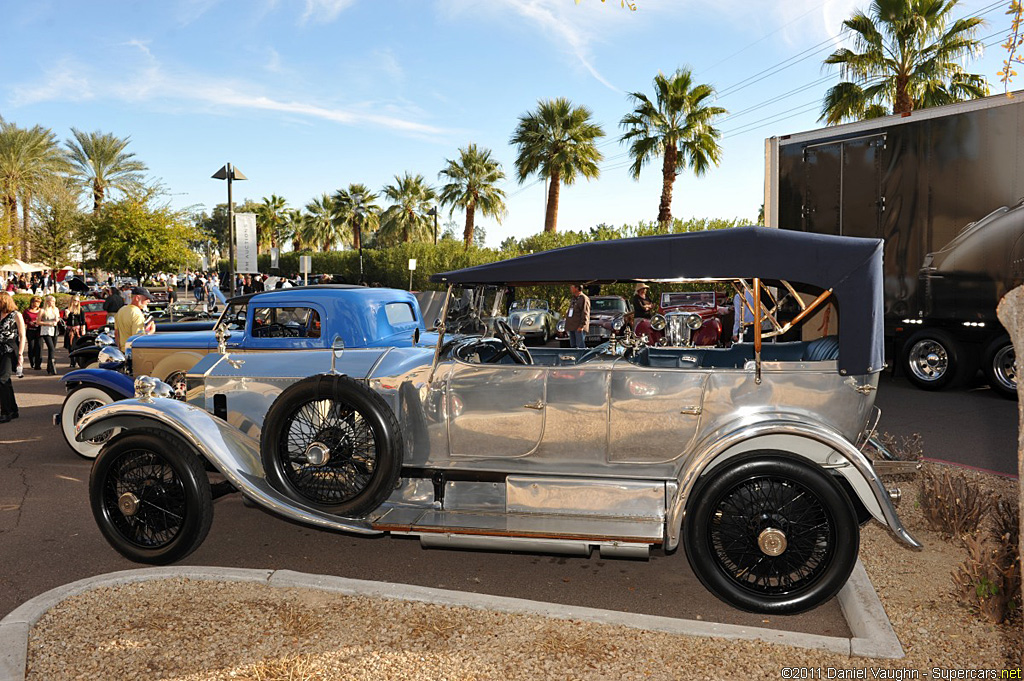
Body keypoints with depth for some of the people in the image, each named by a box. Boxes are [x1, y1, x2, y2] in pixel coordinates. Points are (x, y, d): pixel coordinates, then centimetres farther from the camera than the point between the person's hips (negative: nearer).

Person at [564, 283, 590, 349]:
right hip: (571, 327, 9)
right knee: (573, 345, 9)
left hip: (579, 328, -9)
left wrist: (582, 326, -20)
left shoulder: (584, 298, -8)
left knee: (580, 345, -11)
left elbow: (585, 314, -14)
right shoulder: (573, 299, 19)